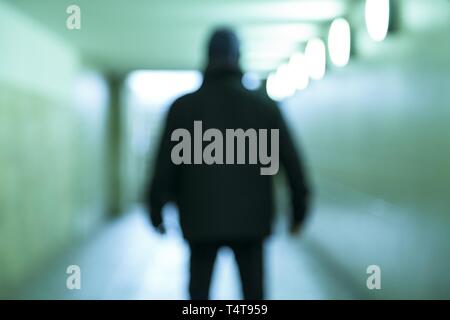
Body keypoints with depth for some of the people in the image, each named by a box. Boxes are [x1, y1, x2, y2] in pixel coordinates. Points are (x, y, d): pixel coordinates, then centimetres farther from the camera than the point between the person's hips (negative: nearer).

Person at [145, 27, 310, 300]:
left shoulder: (183, 107, -5)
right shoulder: (264, 105, -3)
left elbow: (165, 165, -6)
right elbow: (291, 160, -3)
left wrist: (156, 211, 6)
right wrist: (300, 209, 8)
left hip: (202, 221, 0)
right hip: (249, 219, 1)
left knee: (199, 292, 14)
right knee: (253, 296, 11)